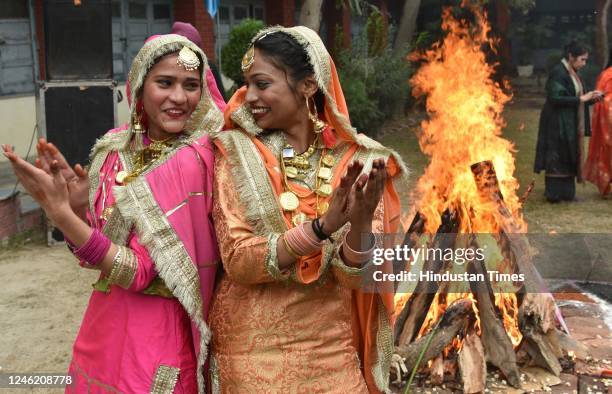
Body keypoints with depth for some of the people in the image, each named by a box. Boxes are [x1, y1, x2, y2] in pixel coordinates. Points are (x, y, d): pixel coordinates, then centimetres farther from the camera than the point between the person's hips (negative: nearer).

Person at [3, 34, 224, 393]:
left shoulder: (196, 160, -19)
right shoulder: (115, 148, -2)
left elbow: (139, 272, -22)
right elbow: (92, 255, 4)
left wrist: (60, 212, -28)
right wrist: (76, 205, -14)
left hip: (159, 335, -6)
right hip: (105, 324, 6)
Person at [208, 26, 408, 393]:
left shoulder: (356, 160, -6)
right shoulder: (237, 153, -8)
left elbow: (355, 277, -9)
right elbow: (238, 262, -16)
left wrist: (360, 222, -28)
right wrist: (323, 225, -28)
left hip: (332, 352, 1)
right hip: (252, 351, -1)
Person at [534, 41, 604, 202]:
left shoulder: (573, 73, 13)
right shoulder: (558, 73, -15)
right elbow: (555, 98, -23)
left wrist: (590, 98, 1)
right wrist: (581, 99, -19)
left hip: (571, 125, 9)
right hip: (558, 124, -9)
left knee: (569, 159, 10)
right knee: (557, 158, -4)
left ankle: (566, 193, 16)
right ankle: (554, 194, 3)